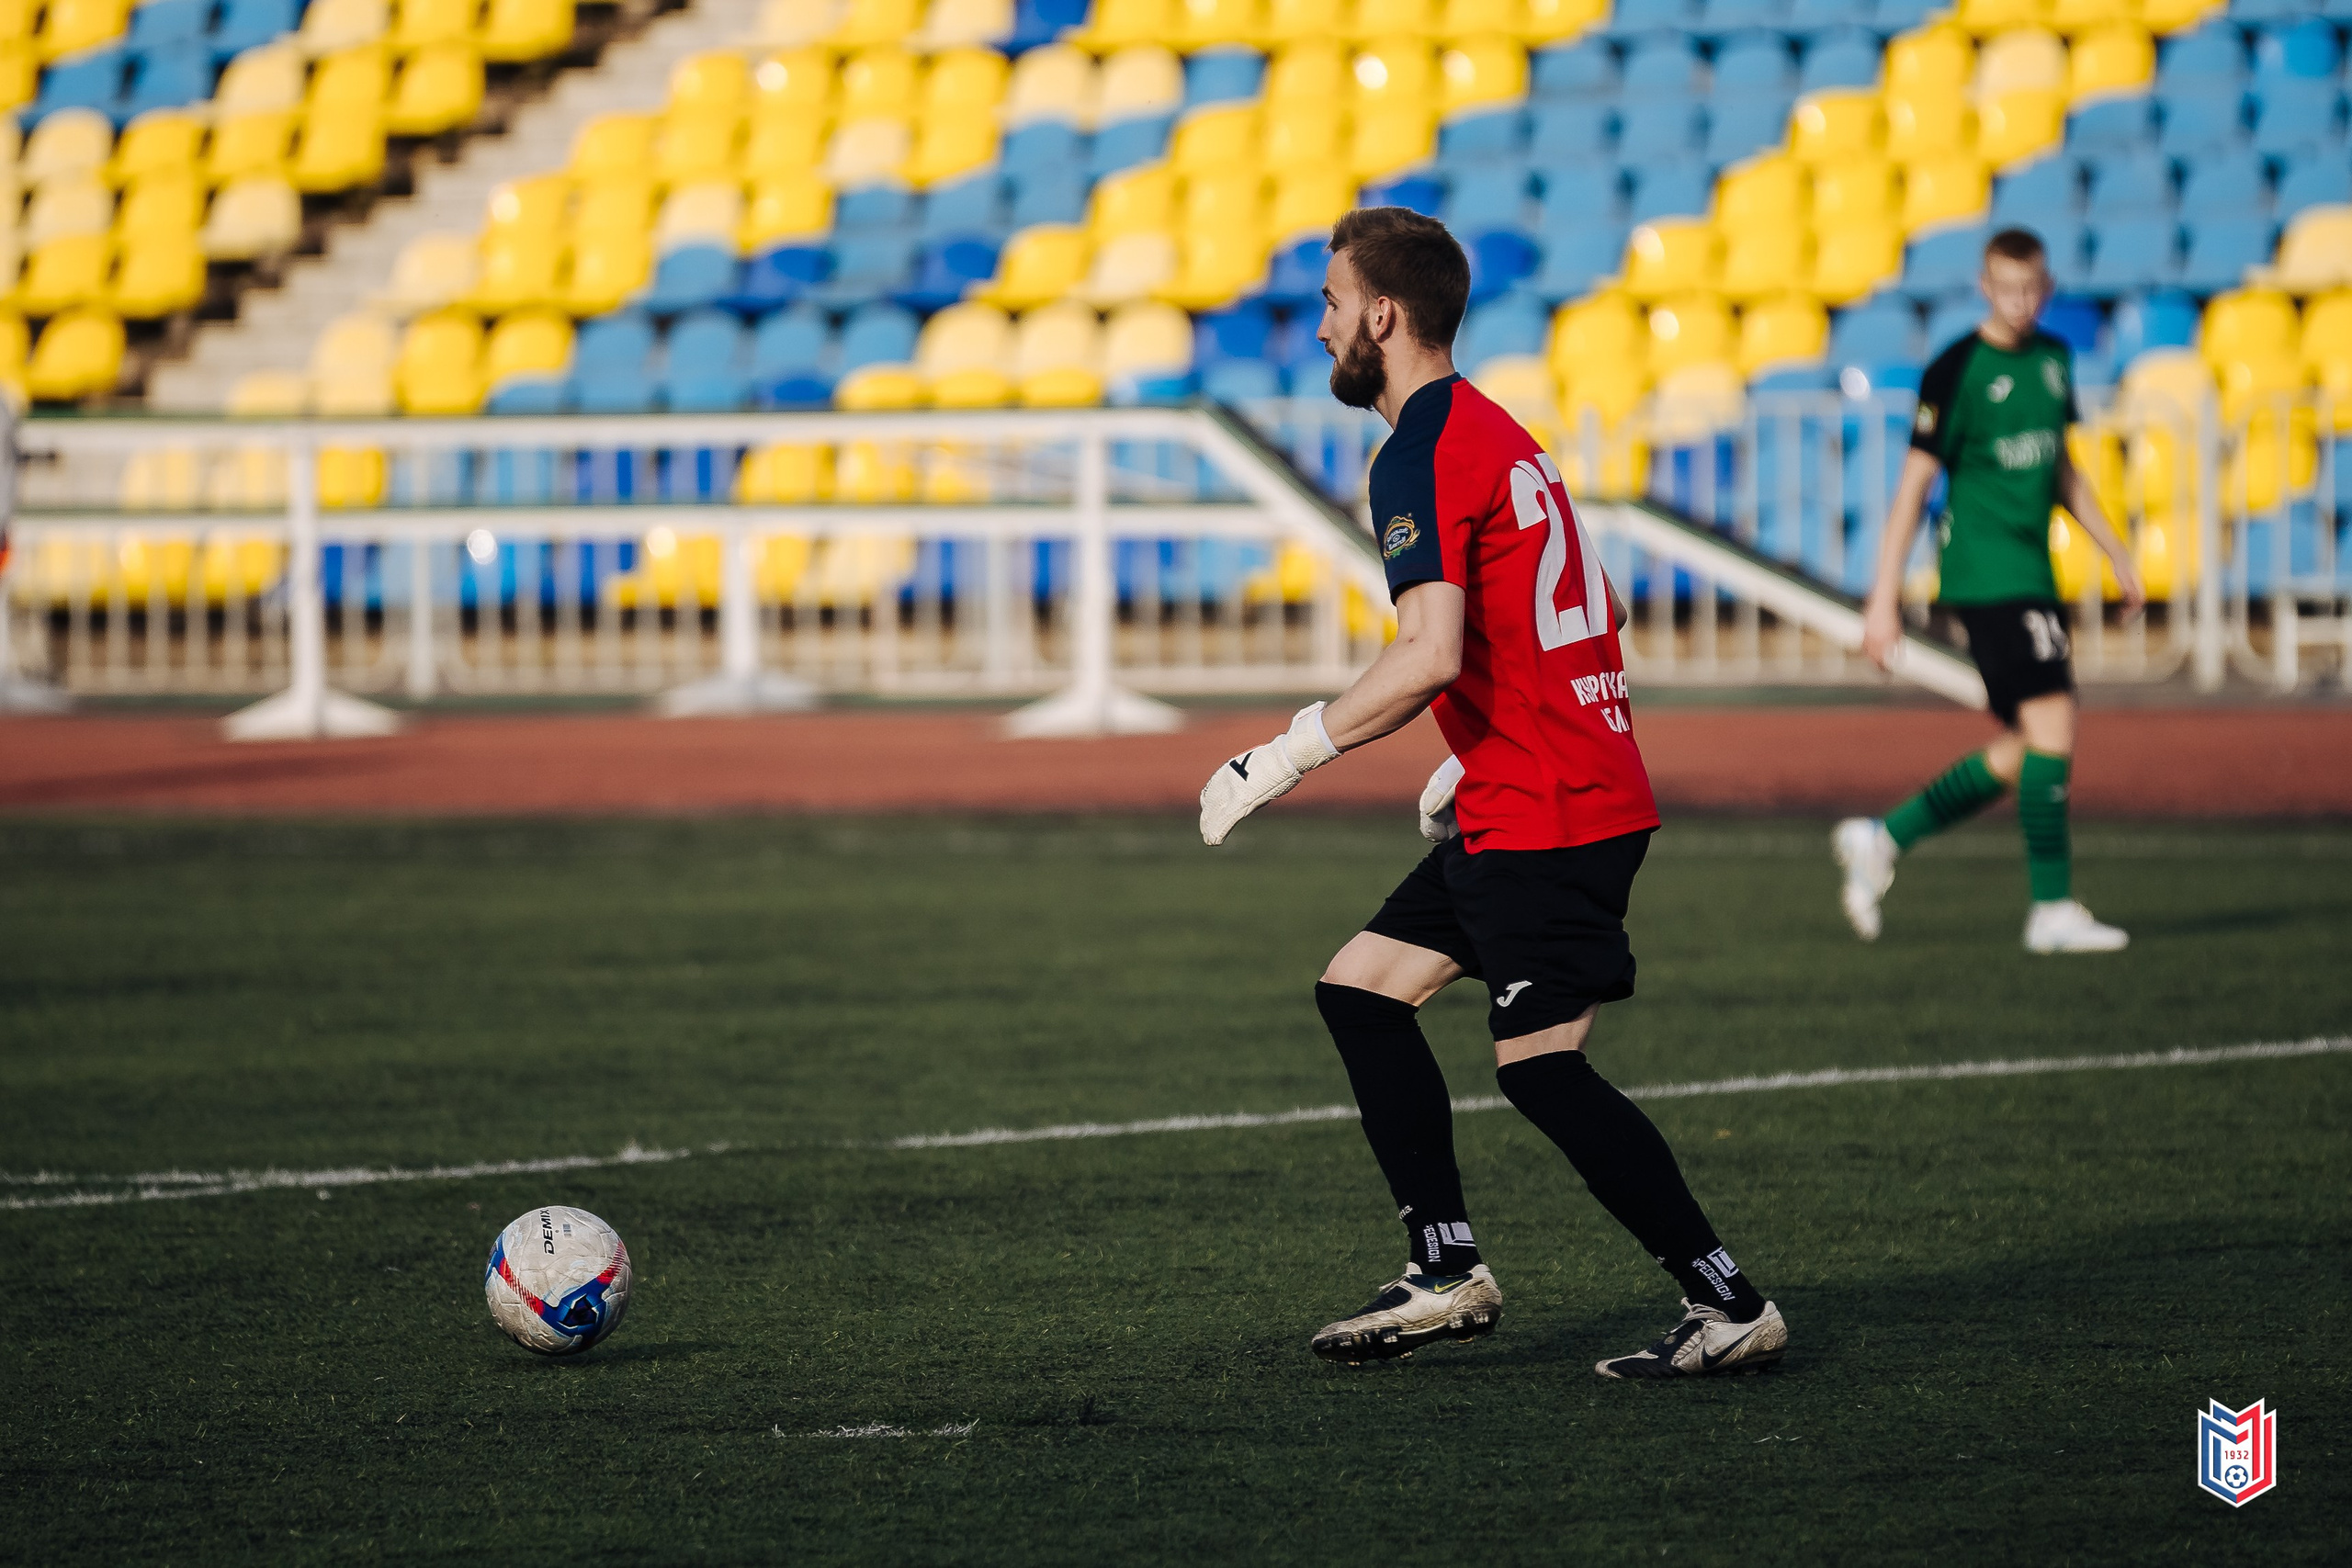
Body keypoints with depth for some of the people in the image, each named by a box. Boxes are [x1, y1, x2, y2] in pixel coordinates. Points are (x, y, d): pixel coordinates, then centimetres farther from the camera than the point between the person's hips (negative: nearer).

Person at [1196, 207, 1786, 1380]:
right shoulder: (1497, 436, 17)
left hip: (1543, 819, -10)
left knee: (1540, 1066, -9)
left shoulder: (1421, 457, -14)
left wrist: (1288, 756, -18)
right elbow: (1596, 616, 24)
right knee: (1361, 988, 13)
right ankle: (1447, 1274, 13)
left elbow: (1431, 654, -26)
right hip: (1531, 806, 10)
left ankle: (1729, 1306, -7)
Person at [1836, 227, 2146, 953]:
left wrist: (2116, 552, 23)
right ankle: (2053, 909, -11)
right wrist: (1884, 597, -12)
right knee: (2052, 722, -15)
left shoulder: (2052, 360, 12)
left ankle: (1881, 839, 19)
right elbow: (1914, 484, -9)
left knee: (2021, 754, 8)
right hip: (1986, 572, -8)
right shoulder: (1956, 371, -10)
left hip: (2032, 577, 8)